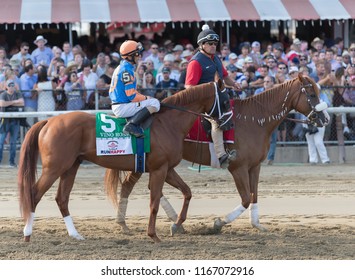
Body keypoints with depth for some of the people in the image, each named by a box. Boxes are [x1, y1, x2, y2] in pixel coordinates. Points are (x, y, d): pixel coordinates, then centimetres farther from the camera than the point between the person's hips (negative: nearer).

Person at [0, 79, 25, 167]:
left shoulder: (18, 94, 10)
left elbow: (22, 103, -6)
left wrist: (9, 103, -10)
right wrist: (14, 102, -8)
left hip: (15, 120, 3)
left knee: (13, 142, 6)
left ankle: (12, 161, 11)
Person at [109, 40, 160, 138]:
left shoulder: (121, 67, 15)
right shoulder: (126, 70, -17)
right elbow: (132, 96, -20)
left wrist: (144, 97, 12)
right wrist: (146, 98, -3)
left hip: (118, 105, 11)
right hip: (122, 107, -11)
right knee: (155, 103, -18)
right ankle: (132, 124, -25)